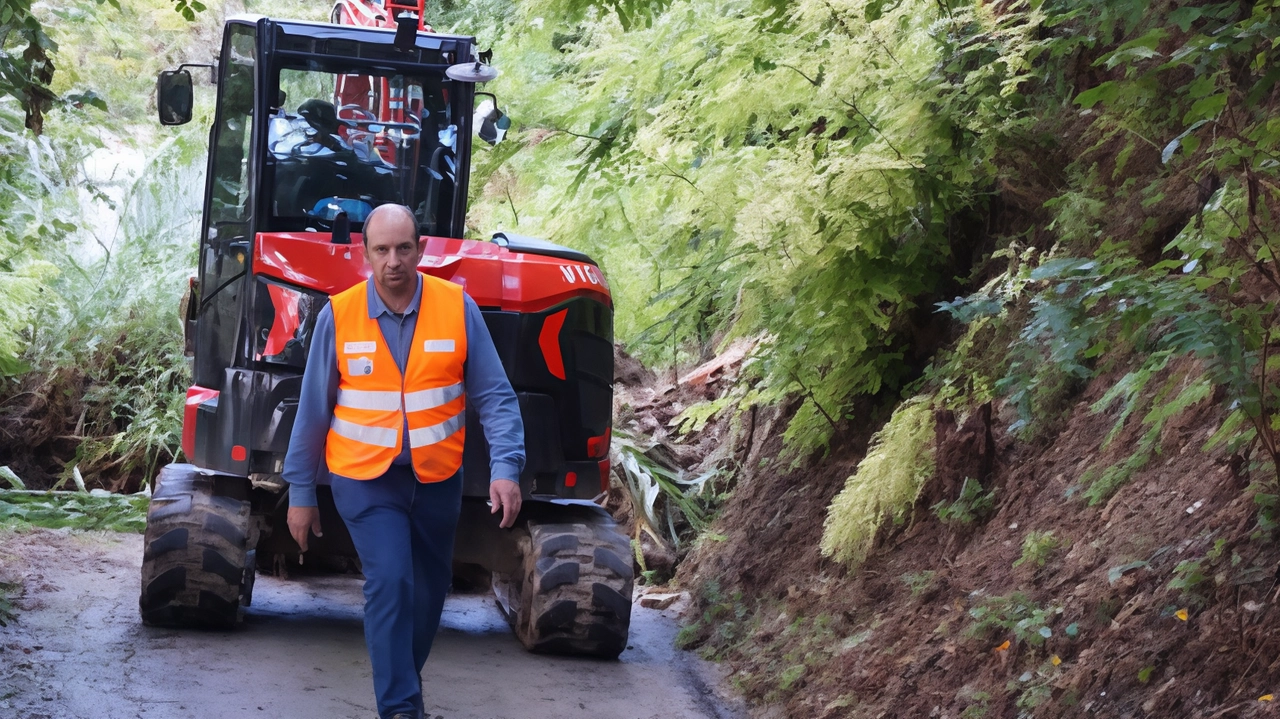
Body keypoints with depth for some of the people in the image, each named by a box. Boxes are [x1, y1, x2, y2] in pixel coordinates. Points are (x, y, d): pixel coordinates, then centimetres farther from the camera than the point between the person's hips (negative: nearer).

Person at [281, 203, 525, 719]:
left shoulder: (458, 308, -8)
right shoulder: (338, 316, -8)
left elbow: (494, 396, -6)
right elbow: (313, 410, -1)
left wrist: (505, 468, -18)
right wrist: (300, 492, 2)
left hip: (437, 478, 2)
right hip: (365, 476, -2)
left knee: (428, 589, 16)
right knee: (390, 581, -19)